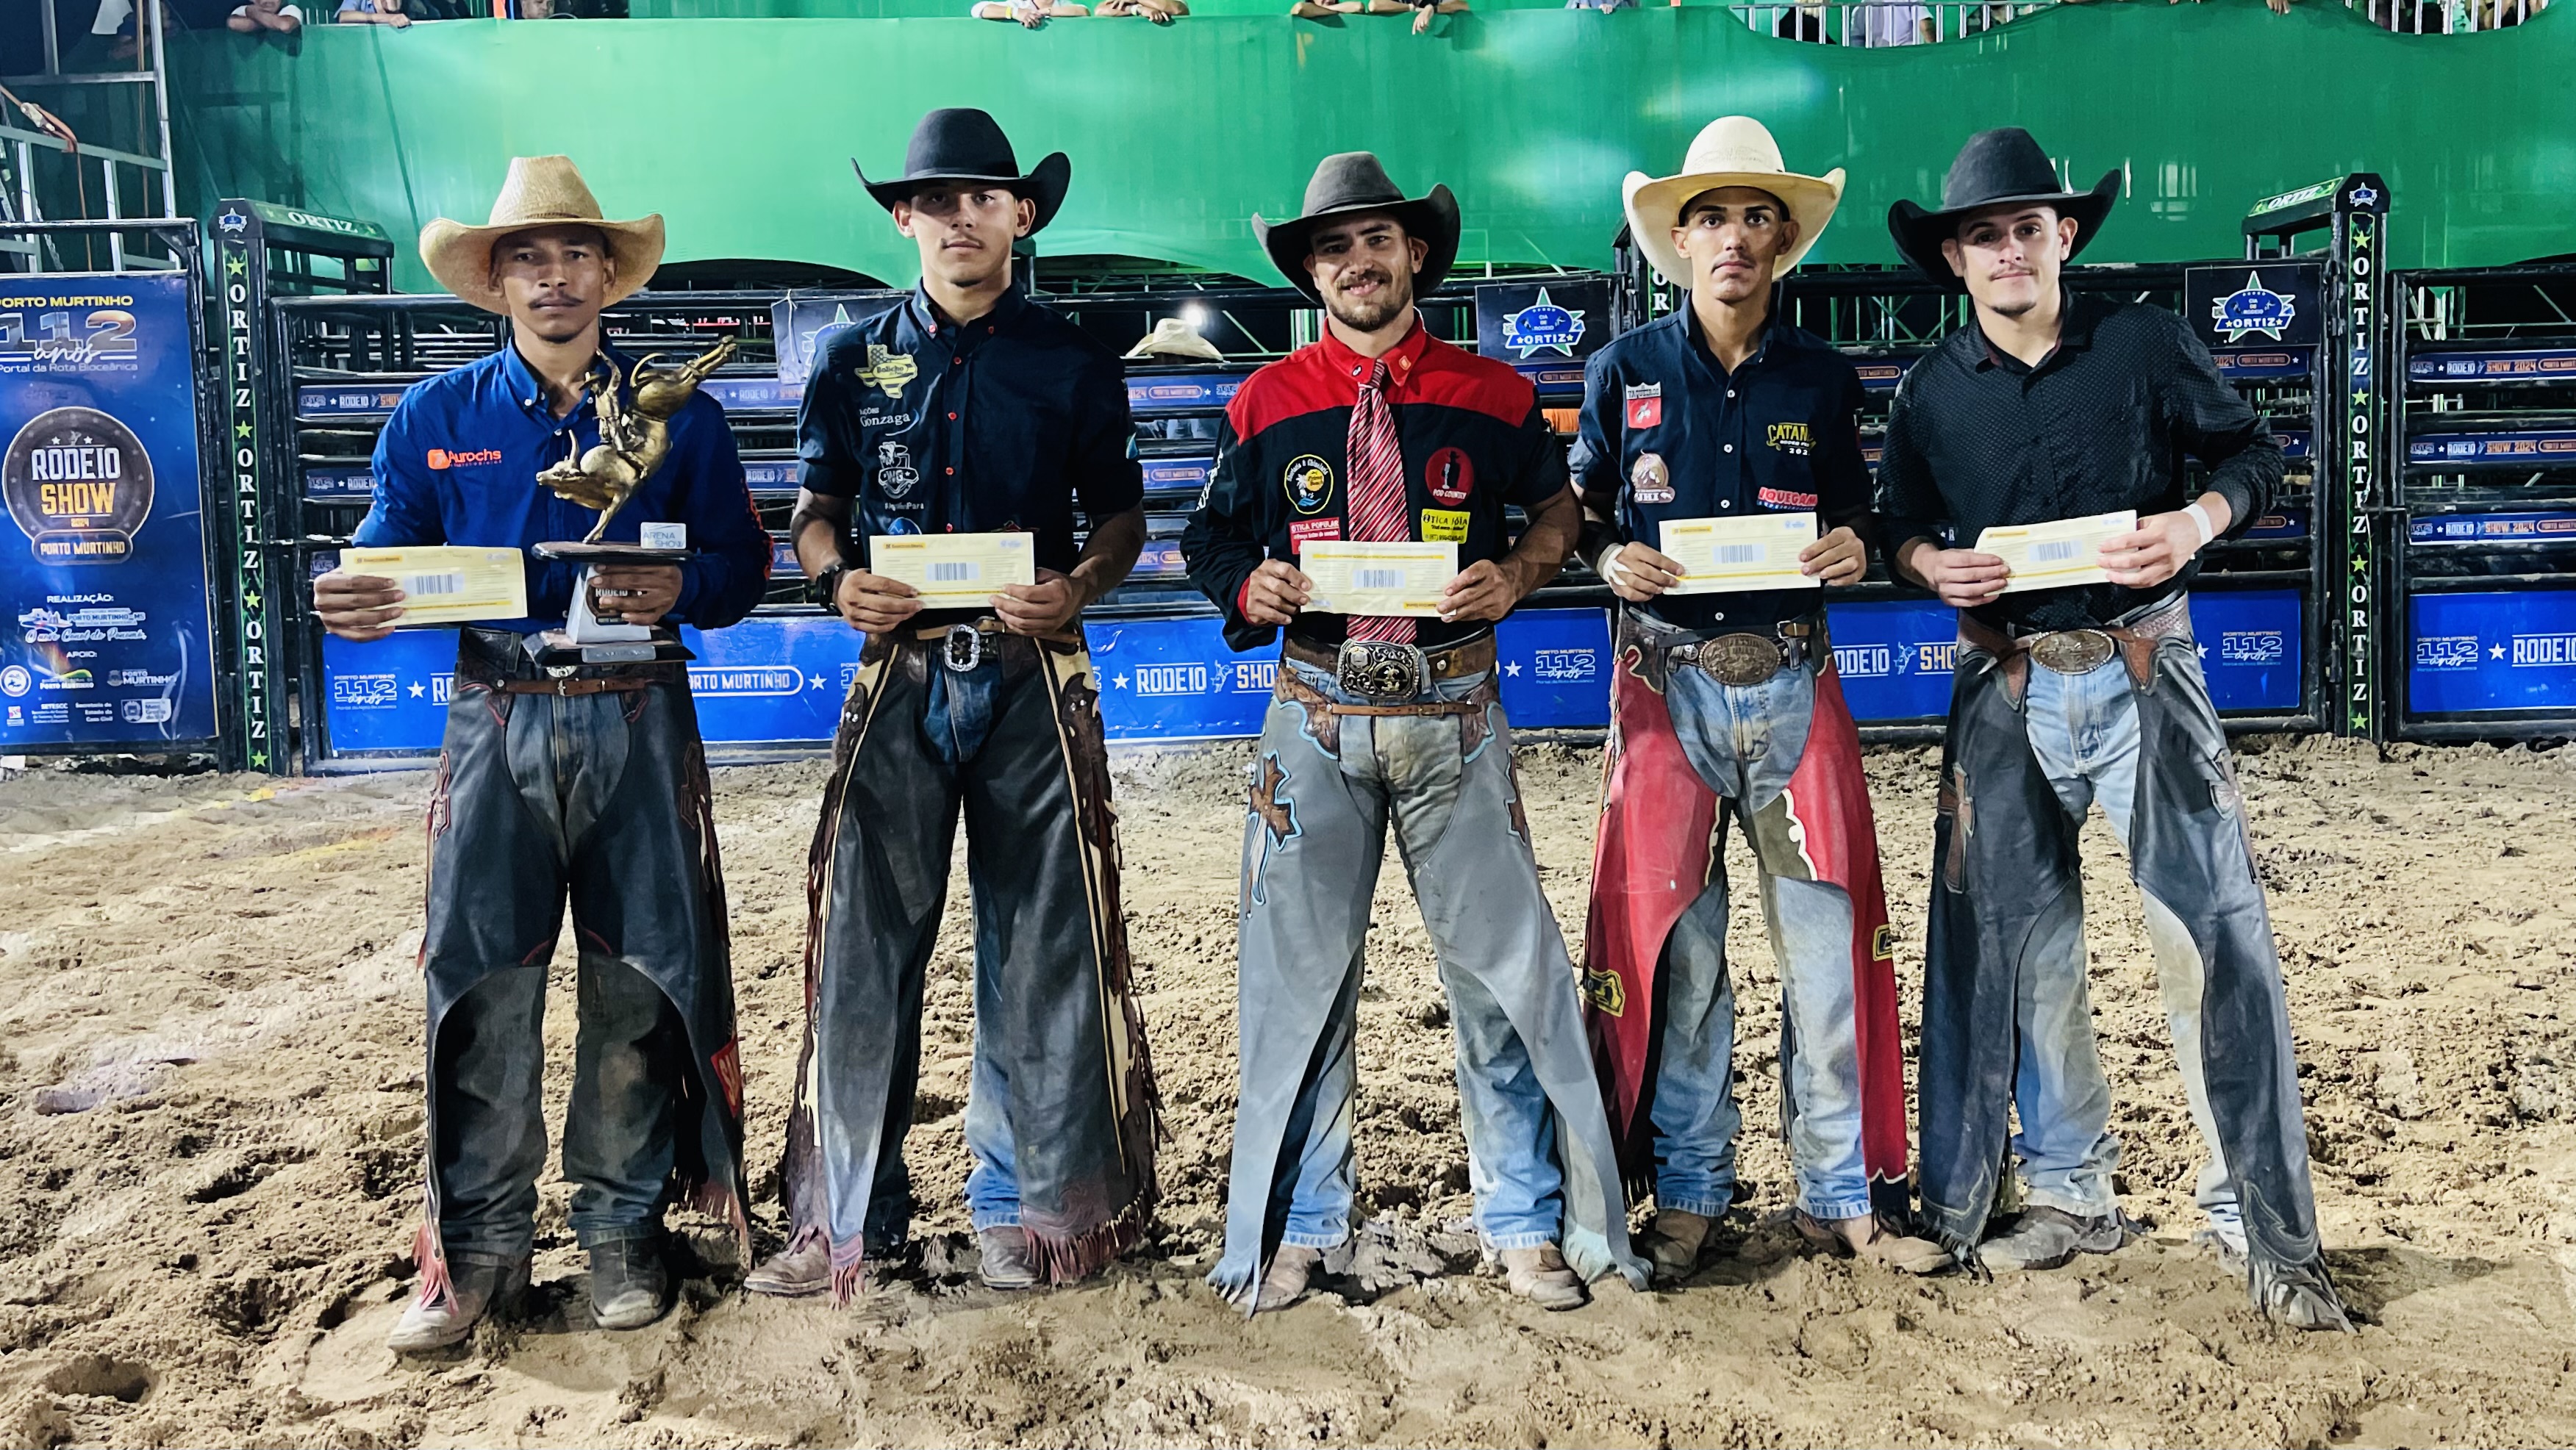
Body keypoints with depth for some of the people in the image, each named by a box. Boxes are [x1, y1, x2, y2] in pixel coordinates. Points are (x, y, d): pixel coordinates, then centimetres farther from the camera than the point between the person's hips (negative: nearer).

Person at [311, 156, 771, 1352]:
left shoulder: (678, 412, 7)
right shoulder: (435, 418, 9)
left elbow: (742, 563, 5)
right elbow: (385, 565, 7)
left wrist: (677, 591, -16)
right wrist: (350, 606, -16)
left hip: (637, 724, 0)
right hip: (496, 722, 0)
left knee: (639, 980, 3)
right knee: (481, 983, -1)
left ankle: (623, 1226, 18)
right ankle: (480, 1243, 12)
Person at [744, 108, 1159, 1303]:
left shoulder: (1073, 364, 6)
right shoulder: (852, 363, 9)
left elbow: (1120, 512, 10)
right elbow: (817, 508, 14)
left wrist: (1081, 584, -11)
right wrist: (837, 580, -8)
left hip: (1035, 678, 0)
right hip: (899, 676, 1)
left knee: (1040, 943, 3)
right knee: (865, 944, 0)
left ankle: (1023, 1203, 16)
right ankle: (847, 1213, 12)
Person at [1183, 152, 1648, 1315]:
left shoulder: (1492, 394, 5)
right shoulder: (1266, 403, 6)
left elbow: (1558, 505, 17)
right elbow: (1213, 543, 13)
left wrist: (1513, 576, -3)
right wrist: (1251, 589, -9)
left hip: (1454, 713, 0)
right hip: (1317, 717, 1)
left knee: (1503, 962, 3)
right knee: (1299, 972, 5)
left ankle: (1526, 1223, 19)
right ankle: (1297, 1227, 21)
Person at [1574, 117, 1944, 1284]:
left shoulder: (1821, 378, 9)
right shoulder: (1624, 371, 5)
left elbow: (1851, 517, 16)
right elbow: (1578, 516, 10)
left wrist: (1853, 550, -6)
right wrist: (1613, 561, -11)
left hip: (1792, 683, 1)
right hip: (1667, 685, -1)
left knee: (1831, 940, 1)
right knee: (1671, 948, 3)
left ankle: (1843, 1193, 15)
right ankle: (1687, 1191, 17)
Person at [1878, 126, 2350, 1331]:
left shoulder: (2145, 347, 2)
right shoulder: (1930, 394, 7)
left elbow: (2253, 451, 8)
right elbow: (1896, 519, 15)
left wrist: (2201, 518, -12)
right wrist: (1927, 560, -8)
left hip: (2144, 673, -2)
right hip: (2006, 690, 2)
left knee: (2215, 937, -6)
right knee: (2020, 946, 7)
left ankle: (2263, 1220, 6)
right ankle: (2071, 1193, 23)